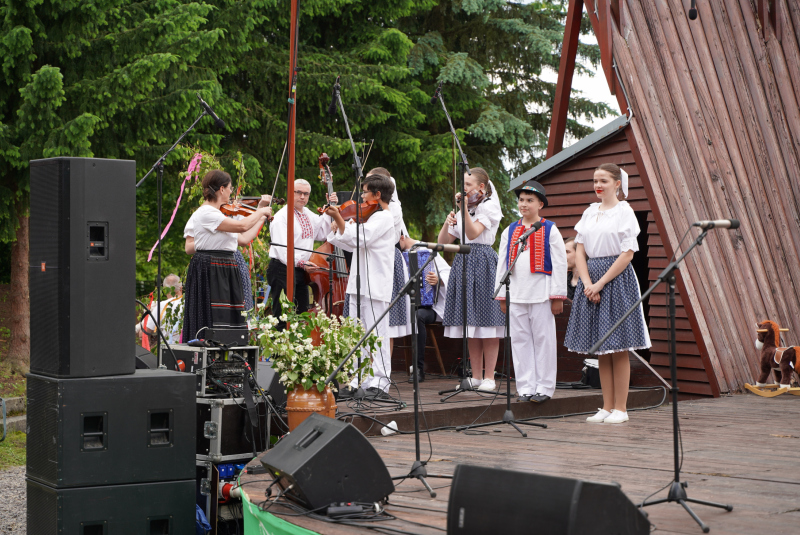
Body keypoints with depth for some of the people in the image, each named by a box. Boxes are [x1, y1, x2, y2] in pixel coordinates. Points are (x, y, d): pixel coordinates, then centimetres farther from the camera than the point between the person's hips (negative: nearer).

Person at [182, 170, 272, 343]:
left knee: (231, 321, 7)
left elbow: (244, 239, 15)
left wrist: (261, 218, 21)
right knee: (212, 322, -10)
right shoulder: (206, 213, -15)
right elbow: (241, 226, -23)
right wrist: (260, 211, -6)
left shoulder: (218, 215, 17)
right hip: (209, 273, -10)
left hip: (226, 272, 10)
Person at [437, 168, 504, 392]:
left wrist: (465, 207, -19)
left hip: (483, 263, -7)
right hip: (463, 262, 7)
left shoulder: (489, 206, -1)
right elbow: (443, 241, 12)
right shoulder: (462, 211, 18)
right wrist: (448, 222, -4)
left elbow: (473, 233, -15)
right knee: (471, 323, 6)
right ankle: (476, 376, 11)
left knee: (486, 322, -7)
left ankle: (489, 377, -4)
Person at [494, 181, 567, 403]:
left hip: (541, 293, -4)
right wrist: (502, 296, 10)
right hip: (515, 295, 4)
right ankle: (525, 387, 10)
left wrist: (557, 296, -5)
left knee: (543, 339, -1)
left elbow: (560, 264, 0)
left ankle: (544, 387, 6)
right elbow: (502, 264, 15)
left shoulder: (550, 230, 2)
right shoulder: (509, 231, 13)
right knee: (519, 340, 4)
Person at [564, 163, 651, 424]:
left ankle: (620, 408, 3)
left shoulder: (624, 212, -4)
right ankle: (607, 407, 13)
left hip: (616, 279, -6)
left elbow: (627, 254, -10)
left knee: (618, 349, -3)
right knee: (600, 349, 7)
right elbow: (579, 251, 9)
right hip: (591, 280, 6)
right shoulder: (589, 213, 13)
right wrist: (587, 283, -7)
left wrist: (600, 283, -14)